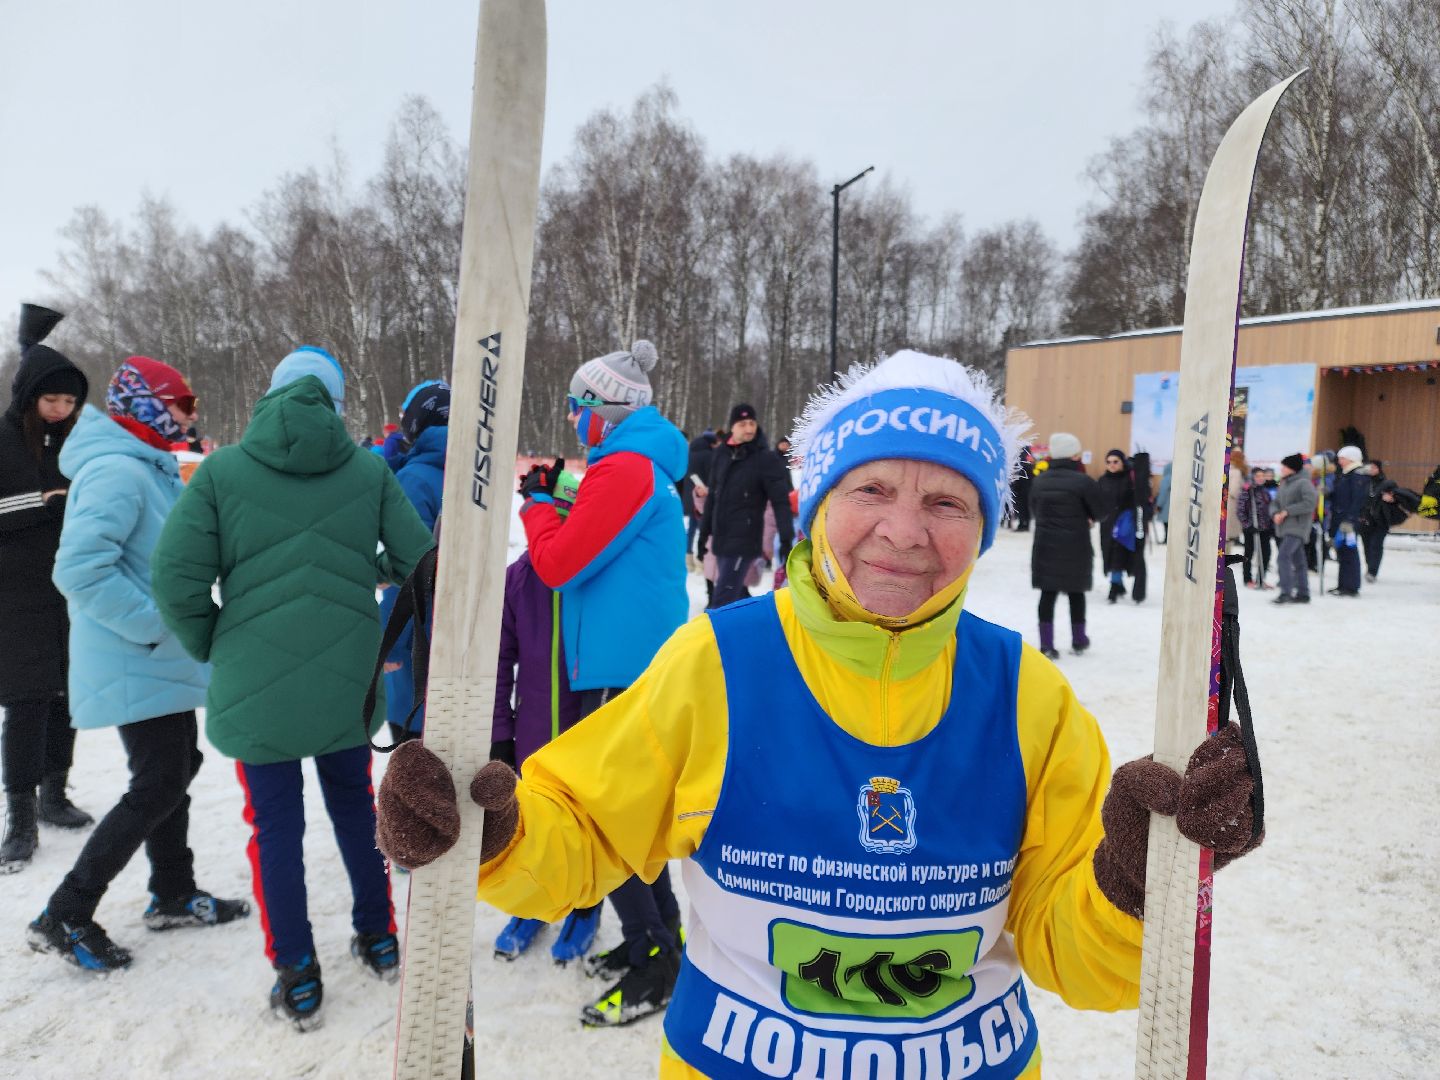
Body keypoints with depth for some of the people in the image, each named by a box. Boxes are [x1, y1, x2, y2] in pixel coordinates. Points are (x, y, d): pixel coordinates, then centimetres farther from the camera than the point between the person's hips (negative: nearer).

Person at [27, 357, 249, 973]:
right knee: (157, 789, -5)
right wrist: (151, 622, -24)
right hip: (137, 666, -10)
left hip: (163, 661, 10)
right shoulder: (117, 472, -21)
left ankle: (173, 894, 32)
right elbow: (79, 568, -29)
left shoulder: (149, 469, 12)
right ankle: (65, 917, 7)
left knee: (176, 769, 17)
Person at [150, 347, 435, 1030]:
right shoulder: (368, 469, -2)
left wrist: (213, 650, 7)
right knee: (354, 804, 21)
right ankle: (378, 939, 35)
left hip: (255, 685, -2)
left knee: (276, 826, 11)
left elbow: (177, 579, -9)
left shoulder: (222, 470, -6)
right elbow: (418, 562, -1)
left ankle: (296, 980, 21)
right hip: (348, 678, 2)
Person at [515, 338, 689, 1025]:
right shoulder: (645, 465, 16)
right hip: (643, 657, 10)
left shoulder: (623, 467, -15)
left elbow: (559, 564, -15)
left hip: (624, 666, -10)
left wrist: (538, 503, 1)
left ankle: (653, 962, 7)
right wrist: (556, 499, 12)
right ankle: (659, 935, 28)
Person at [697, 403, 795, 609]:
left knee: (723, 600, -10)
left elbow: (781, 501, -11)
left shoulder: (766, 460, -8)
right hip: (721, 537, 6)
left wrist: (786, 539, -20)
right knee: (736, 593, 15)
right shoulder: (720, 455, 7)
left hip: (744, 539, -6)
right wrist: (704, 533, 16)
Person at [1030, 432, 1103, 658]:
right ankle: (1078, 640, 28)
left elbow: (1034, 511, 7)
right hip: (1076, 547, -2)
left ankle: (1046, 644, 1)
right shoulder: (1083, 481, -14)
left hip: (1045, 546, 2)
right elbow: (1099, 512, -7)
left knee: (1048, 593, 6)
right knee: (1075, 592, 14)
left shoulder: (1039, 480, 0)